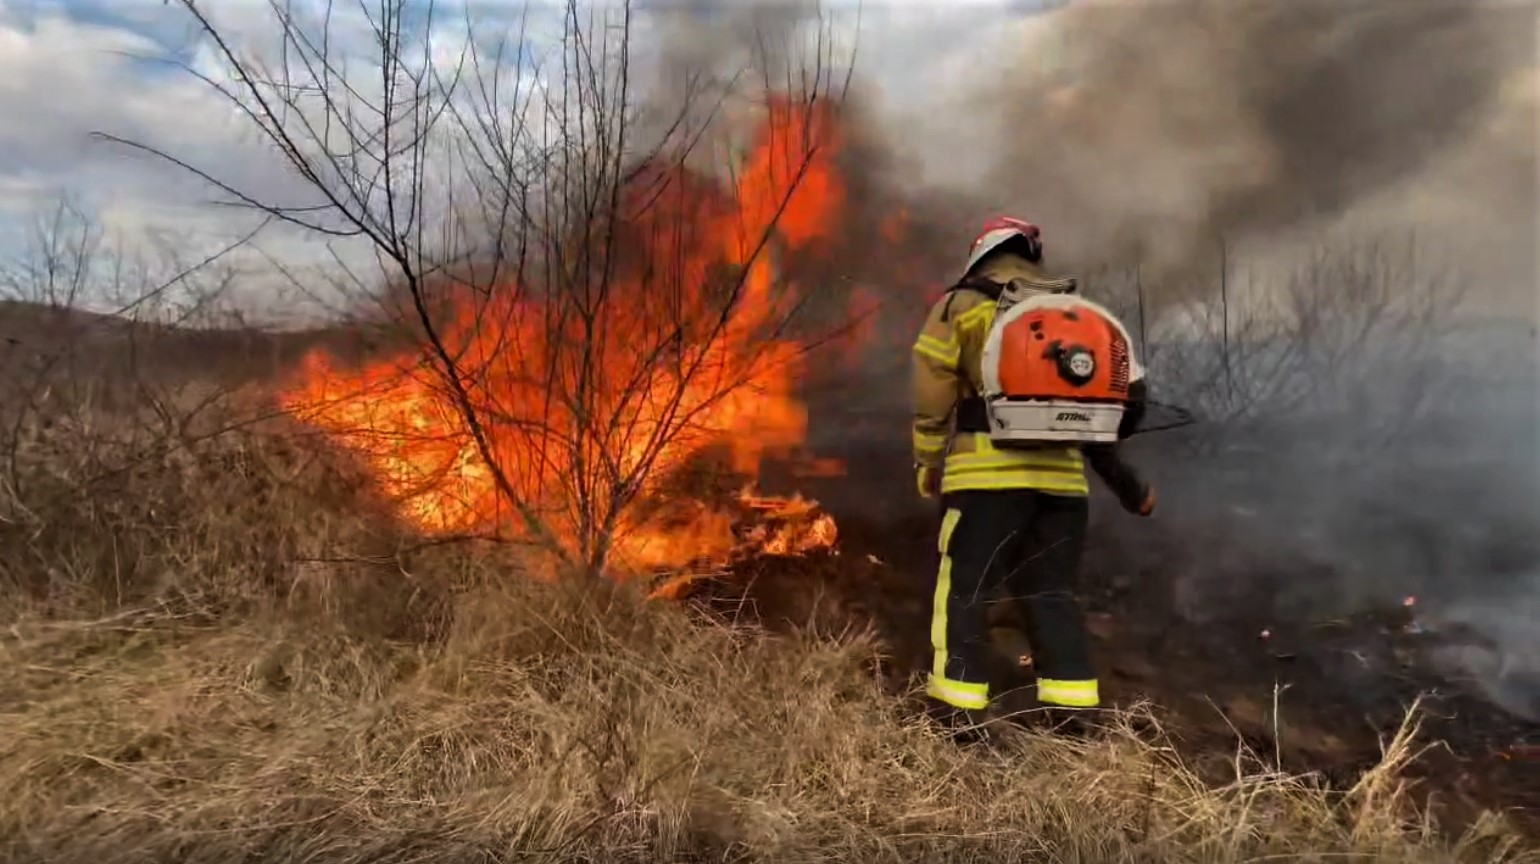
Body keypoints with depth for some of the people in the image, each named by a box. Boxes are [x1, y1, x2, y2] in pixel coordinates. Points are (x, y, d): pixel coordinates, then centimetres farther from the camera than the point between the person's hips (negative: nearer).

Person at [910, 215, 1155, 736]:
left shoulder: (961, 305, 7)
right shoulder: (1074, 310, 20)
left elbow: (932, 395, 0)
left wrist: (928, 462, 8)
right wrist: (1126, 482, 21)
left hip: (987, 471, -5)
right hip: (1062, 475, 5)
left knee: (962, 590, 2)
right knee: (1052, 593, 13)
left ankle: (958, 714, 1)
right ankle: (1075, 714, 14)